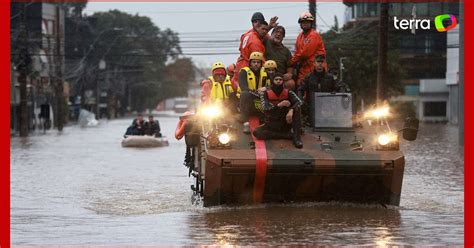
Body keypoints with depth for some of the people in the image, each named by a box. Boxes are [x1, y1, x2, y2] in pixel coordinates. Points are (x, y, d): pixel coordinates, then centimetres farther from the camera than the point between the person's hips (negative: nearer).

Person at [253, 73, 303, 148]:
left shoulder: (288, 92, -3)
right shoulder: (265, 93, -5)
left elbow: (299, 101, -20)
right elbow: (265, 107, -21)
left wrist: (291, 110, -38)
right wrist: (279, 105, -33)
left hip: (285, 124, 0)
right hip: (271, 124, 0)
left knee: (296, 109, -23)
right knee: (256, 132, -27)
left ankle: (296, 137, -27)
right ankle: (289, 135, -25)